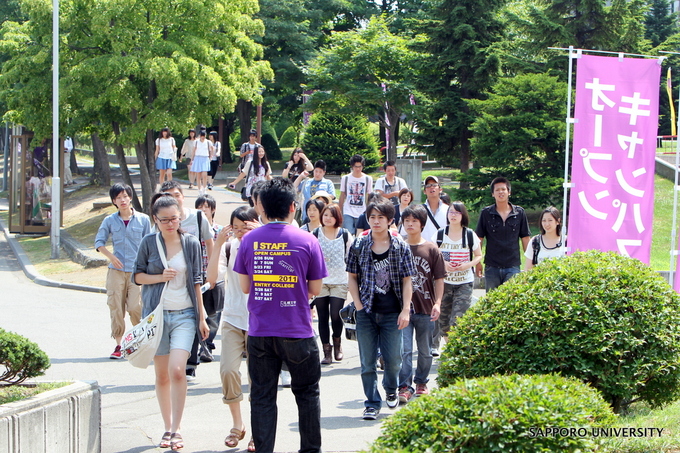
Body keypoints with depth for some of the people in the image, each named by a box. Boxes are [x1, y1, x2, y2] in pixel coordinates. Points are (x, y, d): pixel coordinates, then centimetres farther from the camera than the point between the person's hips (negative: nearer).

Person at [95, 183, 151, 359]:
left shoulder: (143, 219, 3)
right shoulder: (110, 221, 5)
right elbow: (99, 242, 8)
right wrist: (111, 256, -8)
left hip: (137, 271, -2)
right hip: (116, 271, 2)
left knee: (134, 307, -11)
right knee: (116, 307, -1)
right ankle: (118, 344, 8)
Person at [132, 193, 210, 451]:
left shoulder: (191, 243, 2)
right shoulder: (148, 243, 0)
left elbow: (196, 282, 8)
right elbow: (137, 276, 7)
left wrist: (201, 317, 8)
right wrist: (160, 277, -12)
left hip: (184, 314, -1)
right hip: (156, 313, 1)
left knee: (177, 371, -16)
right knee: (161, 375, 6)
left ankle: (176, 430, -11)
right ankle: (167, 428, 19)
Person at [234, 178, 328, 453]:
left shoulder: (249, 240, -2)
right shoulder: (307, 241, -7)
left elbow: (245, 287, 5)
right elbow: (315, 289, -1)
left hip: (259, 332, 1)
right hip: (297, 332, -1)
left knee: (262, 397, 7)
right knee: (307, 394, 13)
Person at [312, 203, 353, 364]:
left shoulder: (345, 235, 3)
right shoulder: (315, 234, 3)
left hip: (339, 282, -1)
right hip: (320, 282, 1)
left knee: (335, 315, -11)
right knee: (323, 317, 2)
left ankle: (337, 341, 17)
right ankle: (326, 351, 10)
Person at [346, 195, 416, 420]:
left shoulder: (401, 247, 0)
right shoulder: (359, 245, 1)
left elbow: (407, 281, 2)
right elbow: (352, 277, 5)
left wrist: (405, 310, -5)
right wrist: (358, 305, -4)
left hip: (392, 313, 0)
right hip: (367, 312, 0)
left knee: (393, 358, 4)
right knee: (367, 361, 1)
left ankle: (391, 389, 34)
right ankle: (372, 403, 11)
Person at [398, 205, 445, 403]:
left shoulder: (431, 249, 2)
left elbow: (439, 279, 4)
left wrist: (437, 303, -7)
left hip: (425, 307, 1)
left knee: (425, 350, 12)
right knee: (404, 350, -9)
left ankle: (421, 382, 29)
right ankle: (405, 387, -7)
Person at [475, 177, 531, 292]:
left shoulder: (519, 213, 3)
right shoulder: (486, 213, 2)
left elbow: (525, 239, 8)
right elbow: (479, 239, 5)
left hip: (513, 266, -1)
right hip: (492, 267, 1)